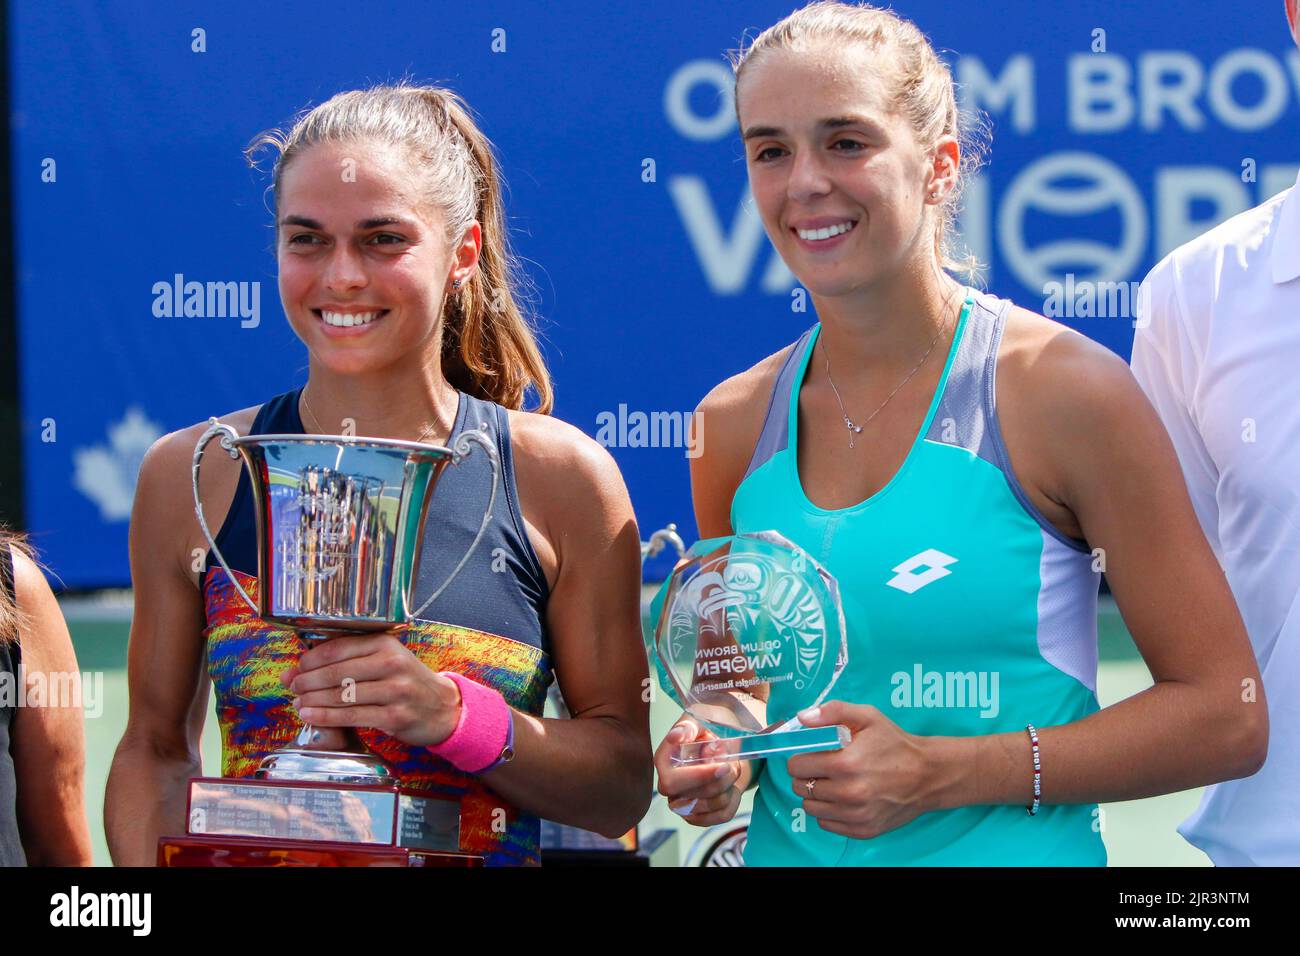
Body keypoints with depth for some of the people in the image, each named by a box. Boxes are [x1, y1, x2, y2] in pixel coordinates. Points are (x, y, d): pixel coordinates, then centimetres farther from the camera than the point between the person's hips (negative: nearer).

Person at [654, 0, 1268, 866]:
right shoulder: (735, 424, 1)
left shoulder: (1063, 390, -12)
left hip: (1014, 852, -4)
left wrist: (944, 775, -18)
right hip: (787, 848, 4)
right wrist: (716, 758, -6)